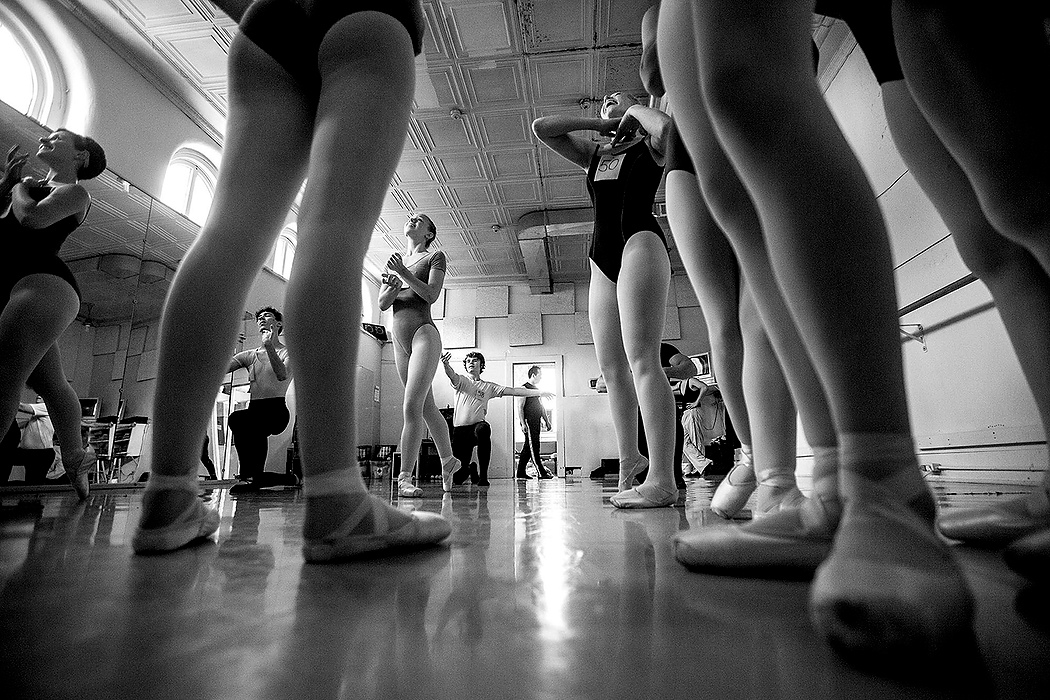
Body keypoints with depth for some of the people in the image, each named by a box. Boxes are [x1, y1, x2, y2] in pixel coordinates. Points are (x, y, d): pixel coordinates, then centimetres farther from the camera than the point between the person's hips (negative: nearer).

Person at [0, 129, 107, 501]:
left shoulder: (74, 191, 5)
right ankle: (75, 461, 14)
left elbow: (31, 217, -12)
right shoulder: (33, 185, 29)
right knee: (49, 381, 8)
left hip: (42, 280, -8)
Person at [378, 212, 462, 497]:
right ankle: (448, 460, 26)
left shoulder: (435, 257, 6)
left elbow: (431, 295, -8)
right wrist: (393, 286, -9)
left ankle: (404, 477, -14)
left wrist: (404, 274, -17)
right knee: (427, 407, 11)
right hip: (399, 338, 6)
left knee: (412, 407, -17)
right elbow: (382, 303, 11)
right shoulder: (395, 262, 21)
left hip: (423, 333, -6)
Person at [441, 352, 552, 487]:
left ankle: (483, 476, -25)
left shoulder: (488, 387, 13)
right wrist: (445, 364, -39)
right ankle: (470, 470, 37)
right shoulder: (461, 380, 8)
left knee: (483, 429, -40)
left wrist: (539, 392, 6)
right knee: (457, 478, -3)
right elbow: (452, 375, -15)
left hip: (477, 426, 0)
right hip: (459, 430, 0)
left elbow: (513, 391, 10)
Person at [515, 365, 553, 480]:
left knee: (528, 447, 10)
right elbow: (520, 407, -13)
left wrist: (547, 421, 19)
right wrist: (522, 423, -19)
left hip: (536, 422, 9)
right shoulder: (525, 388, -7)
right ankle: (541, 473, -7)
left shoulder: (537, 389, 21)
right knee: (534, 447, -7)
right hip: (528, 422, -9)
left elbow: (542, 407, 24)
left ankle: (520, 473, 15)